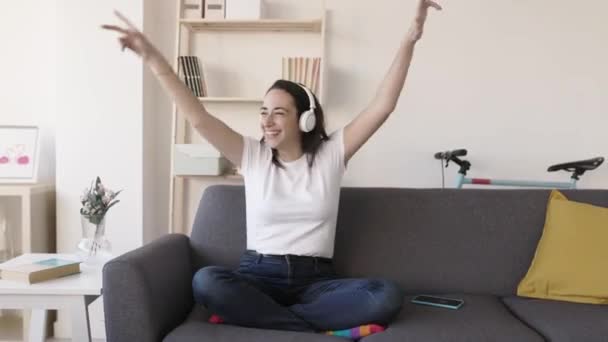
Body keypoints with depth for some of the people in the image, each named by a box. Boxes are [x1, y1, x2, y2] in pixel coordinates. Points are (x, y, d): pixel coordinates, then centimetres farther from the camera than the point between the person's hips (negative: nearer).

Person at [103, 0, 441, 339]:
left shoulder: (331, 153, 3)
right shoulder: (252, 155, 5)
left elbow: (383, 106, -4)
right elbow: (198, 117, -4)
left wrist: (410, 40, -11)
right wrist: (152, 55, -10)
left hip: (314, 279, 0)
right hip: (259, 275, 0)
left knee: (388, 295, -28)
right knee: (206, 281, -32)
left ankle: (250, 314, -24)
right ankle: (327, 327, -25)